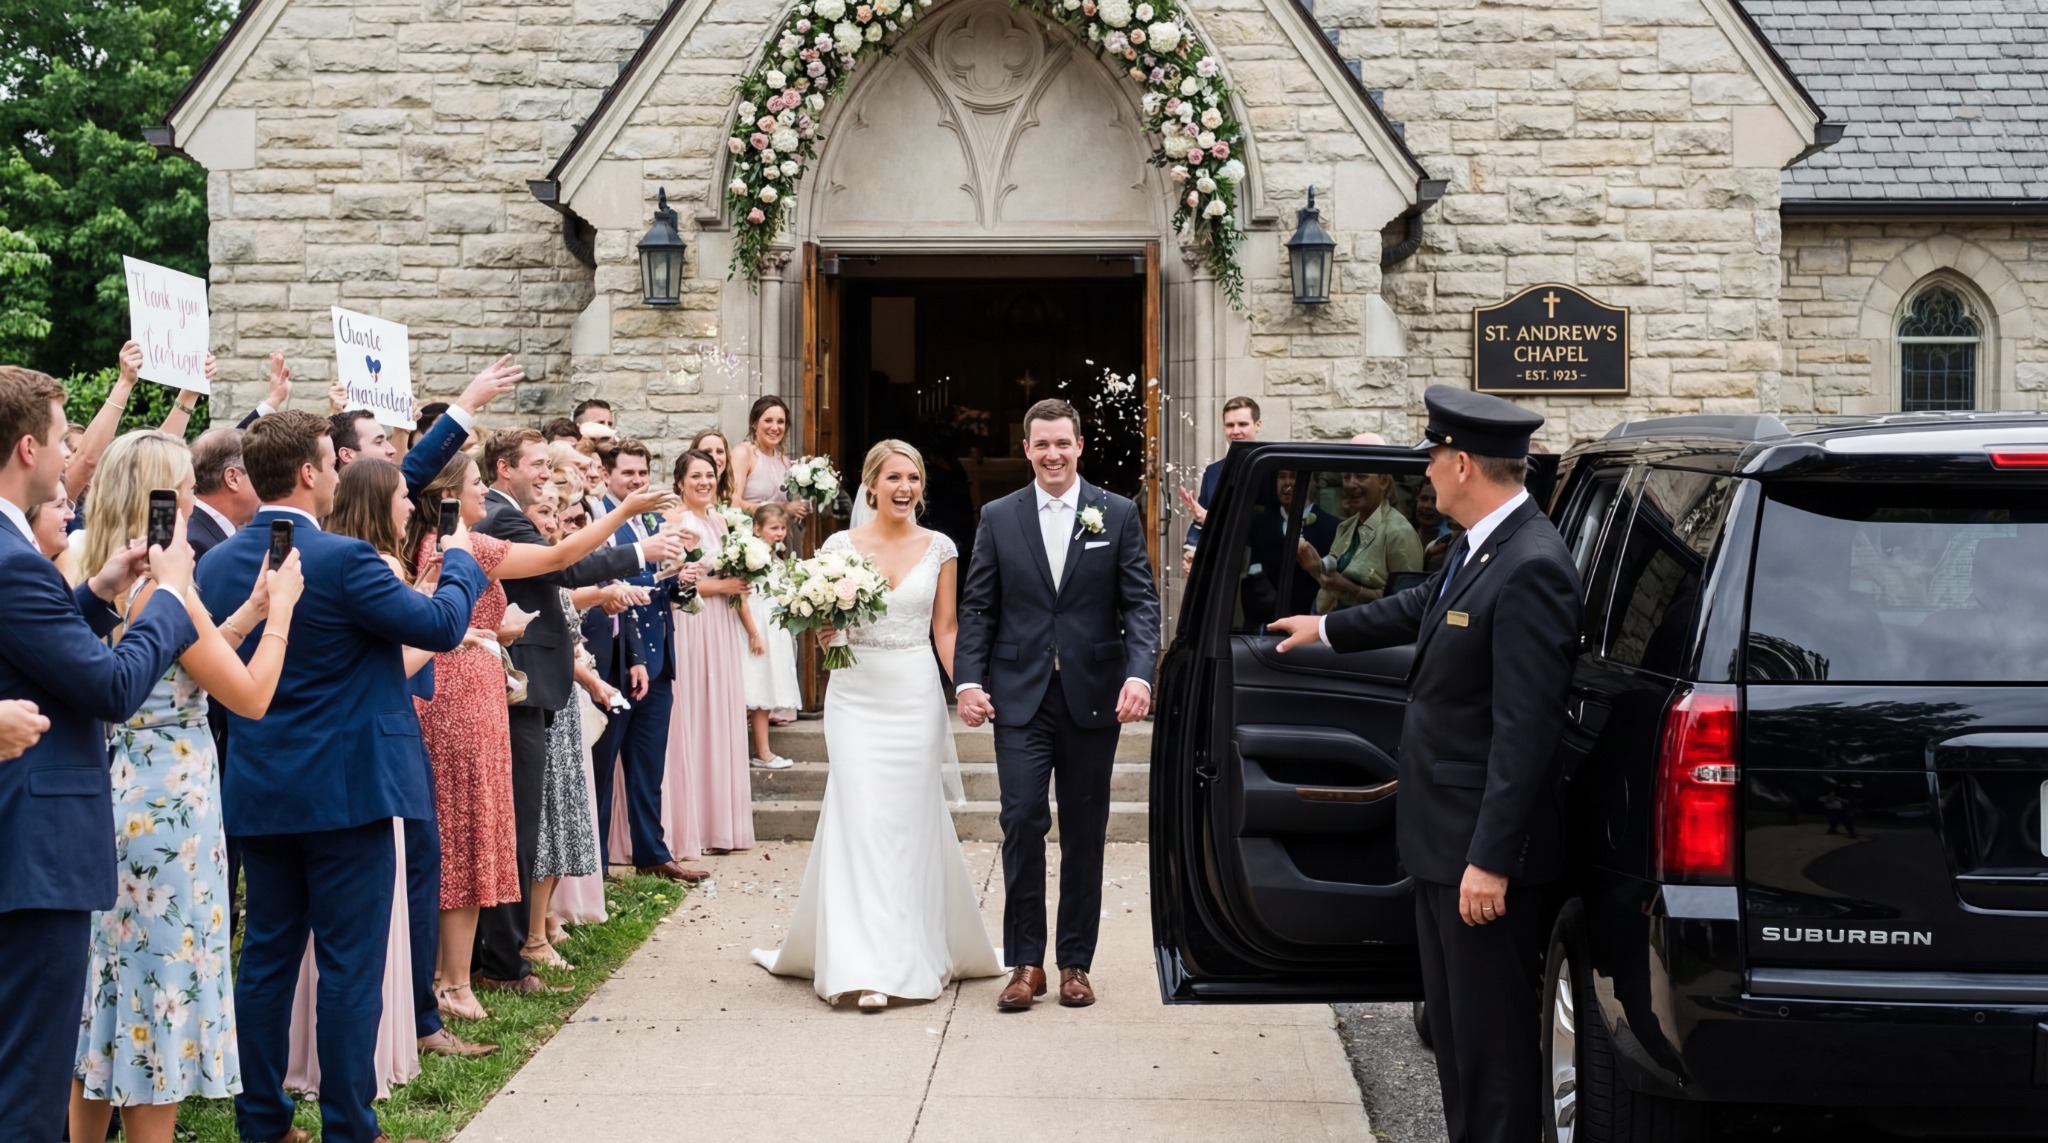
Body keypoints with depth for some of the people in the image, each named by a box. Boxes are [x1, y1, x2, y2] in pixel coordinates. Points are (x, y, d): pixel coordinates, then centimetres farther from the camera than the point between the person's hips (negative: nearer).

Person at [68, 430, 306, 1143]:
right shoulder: (164, 591, -18)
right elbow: (251, 696, -15)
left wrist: (250, 612, 13)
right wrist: (280, 608, -5)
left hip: (112, 801, 9)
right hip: (165, 811, -9)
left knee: (109, 978, 15)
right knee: (161, 983, 1)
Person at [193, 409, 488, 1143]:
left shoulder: (216, 564, 3)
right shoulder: (342, 560, -18)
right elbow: (443, 624, -13)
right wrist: (459, 561, 5)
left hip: (255, 791, 7)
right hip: (344, 788, -6)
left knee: (267, 955, 14)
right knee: (350, 964, 1)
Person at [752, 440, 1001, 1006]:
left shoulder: (940, 548, 4)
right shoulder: (841, 545, 2)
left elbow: (946, 629, 6)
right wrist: (824, 631, -13)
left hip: (916, 694, 1)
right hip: (856, 693, -1)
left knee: (911, 819, 6)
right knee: (861, 817, -7)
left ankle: (919, 949, 18)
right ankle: (865, 965, -5)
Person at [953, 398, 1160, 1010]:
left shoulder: (1118, 514, 3)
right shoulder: (998, 517, 6)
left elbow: (1141, 602, -1)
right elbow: (978, 608, 6)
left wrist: (1139, 673, -16)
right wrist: (969, 680, -6)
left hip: (1093, 695, 0)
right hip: (1020, 695, 0)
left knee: (1084, 833, 7)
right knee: (1023, 820, -8)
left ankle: (1075, 962, 17)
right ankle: (1025, 963, 2)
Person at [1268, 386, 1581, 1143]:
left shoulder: (1529, 569, -22)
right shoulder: (1479, 550, 8)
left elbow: (1524, 731, -25)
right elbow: (1422, 608, 30)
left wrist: (1491, 860, -24)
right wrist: (1325, 629, 45)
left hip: (1484, 851, -10)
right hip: (1443, 839, 10)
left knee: (1491, 1038, 0)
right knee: (1454, 1024, 19)